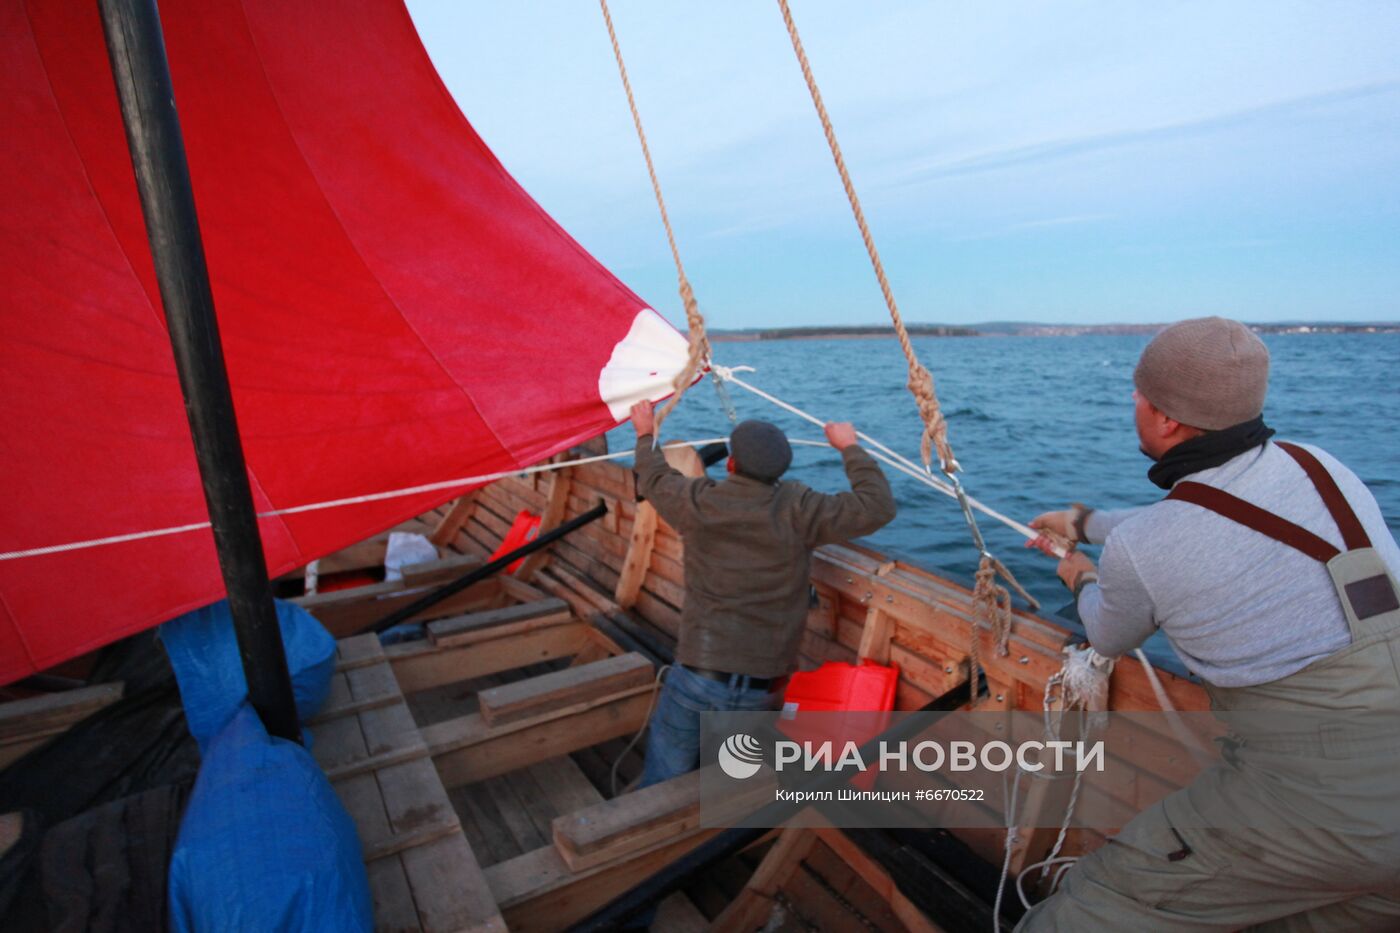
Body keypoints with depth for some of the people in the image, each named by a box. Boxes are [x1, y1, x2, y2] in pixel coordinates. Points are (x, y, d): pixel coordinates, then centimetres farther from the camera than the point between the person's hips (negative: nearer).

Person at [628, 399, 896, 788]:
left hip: (697, 672, 0)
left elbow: (654, 479, 16)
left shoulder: (698, 502, -6)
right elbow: (878, 507, -7)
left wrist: (646, 435, 35)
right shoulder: (796, 510, -11)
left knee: (664, 779, 15)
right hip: (761, 686, 1)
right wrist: (850, 448, 7)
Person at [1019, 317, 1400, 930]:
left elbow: (1111, 640, 9)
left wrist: (1083, 583, 31)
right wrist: (1086, 522, 37)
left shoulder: (1137, 548, -16)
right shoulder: (1320, 467, 2)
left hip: (1319, 803, -7)